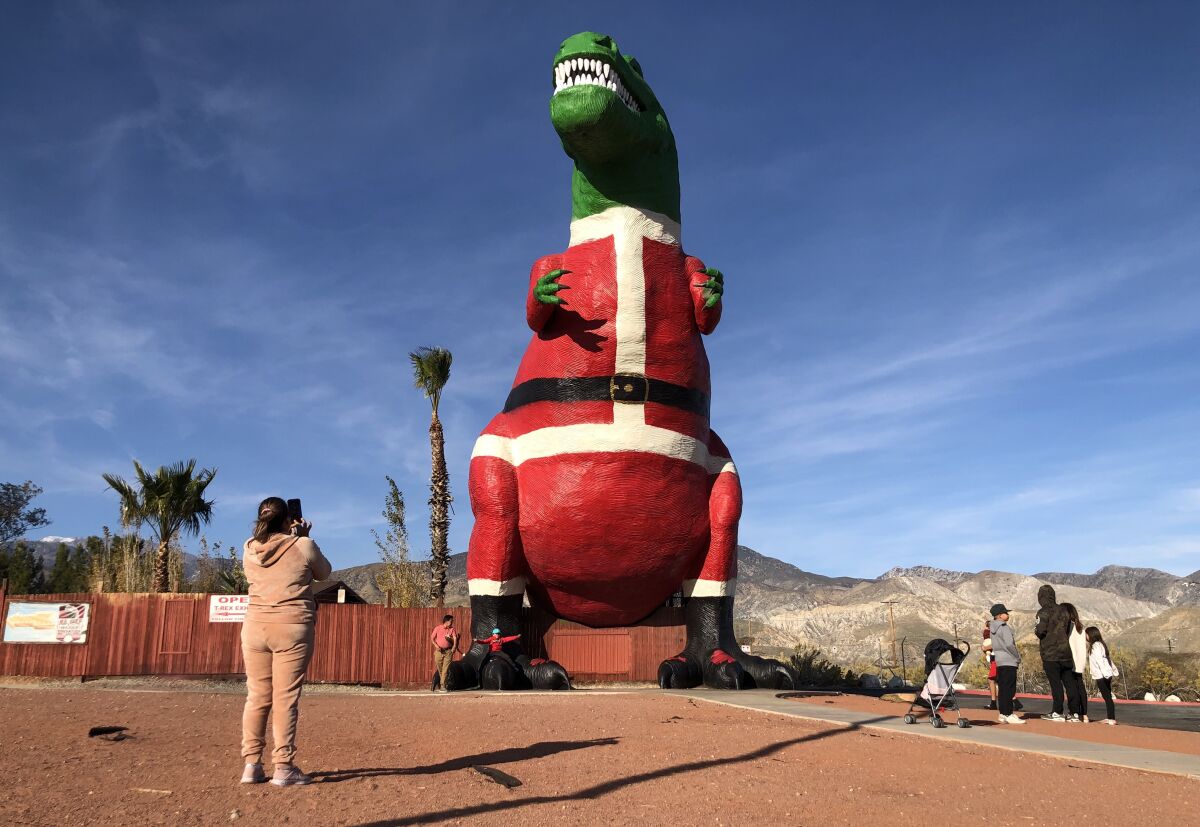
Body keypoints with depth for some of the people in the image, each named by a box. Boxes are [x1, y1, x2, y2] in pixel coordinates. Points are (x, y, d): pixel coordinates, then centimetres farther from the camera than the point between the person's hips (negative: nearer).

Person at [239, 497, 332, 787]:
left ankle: (251, 764, 11)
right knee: (286, 698, -2)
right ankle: (283, 767, 1)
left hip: (256, 627, 4)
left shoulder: (249, 549, 5)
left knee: (257, 697, 9)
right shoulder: (303, 546, -6)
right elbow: (324, 572, 12)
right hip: (293, 628, -4)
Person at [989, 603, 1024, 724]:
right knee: (1009, 689, -7)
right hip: (1009, 661, -9)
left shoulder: (993, 628, 14)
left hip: (998, 661, 9)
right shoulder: (1004, 628, -13)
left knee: (1001, 688, 11)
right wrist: (1018, 657, -7)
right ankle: (1009, 714, -8)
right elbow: (1009, 645, -21)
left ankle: (1003, 714, 14)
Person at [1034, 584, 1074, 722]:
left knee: (1055, 683, -4)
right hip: (1065, 652, 6)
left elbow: (1041, 631, -17)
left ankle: (1057, 713, -4)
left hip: (1050, 654, -6)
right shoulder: (1063, 610, 11)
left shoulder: (1043, 612, -9)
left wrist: (1036, 630, 4)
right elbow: (1068, 629, 15)